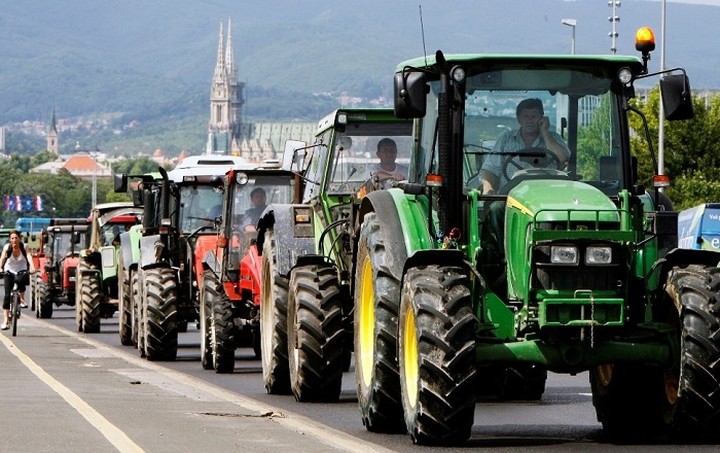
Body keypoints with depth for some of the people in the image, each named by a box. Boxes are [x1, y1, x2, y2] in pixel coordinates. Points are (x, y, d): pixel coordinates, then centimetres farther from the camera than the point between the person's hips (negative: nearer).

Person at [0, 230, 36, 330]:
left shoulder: (24, 247, -18)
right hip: (9, 271, -1)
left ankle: (22, 299, 4)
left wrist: (32, 268, -50)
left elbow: (29, 256, -33)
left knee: (21, 281, -29)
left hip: (22, 270, 1)